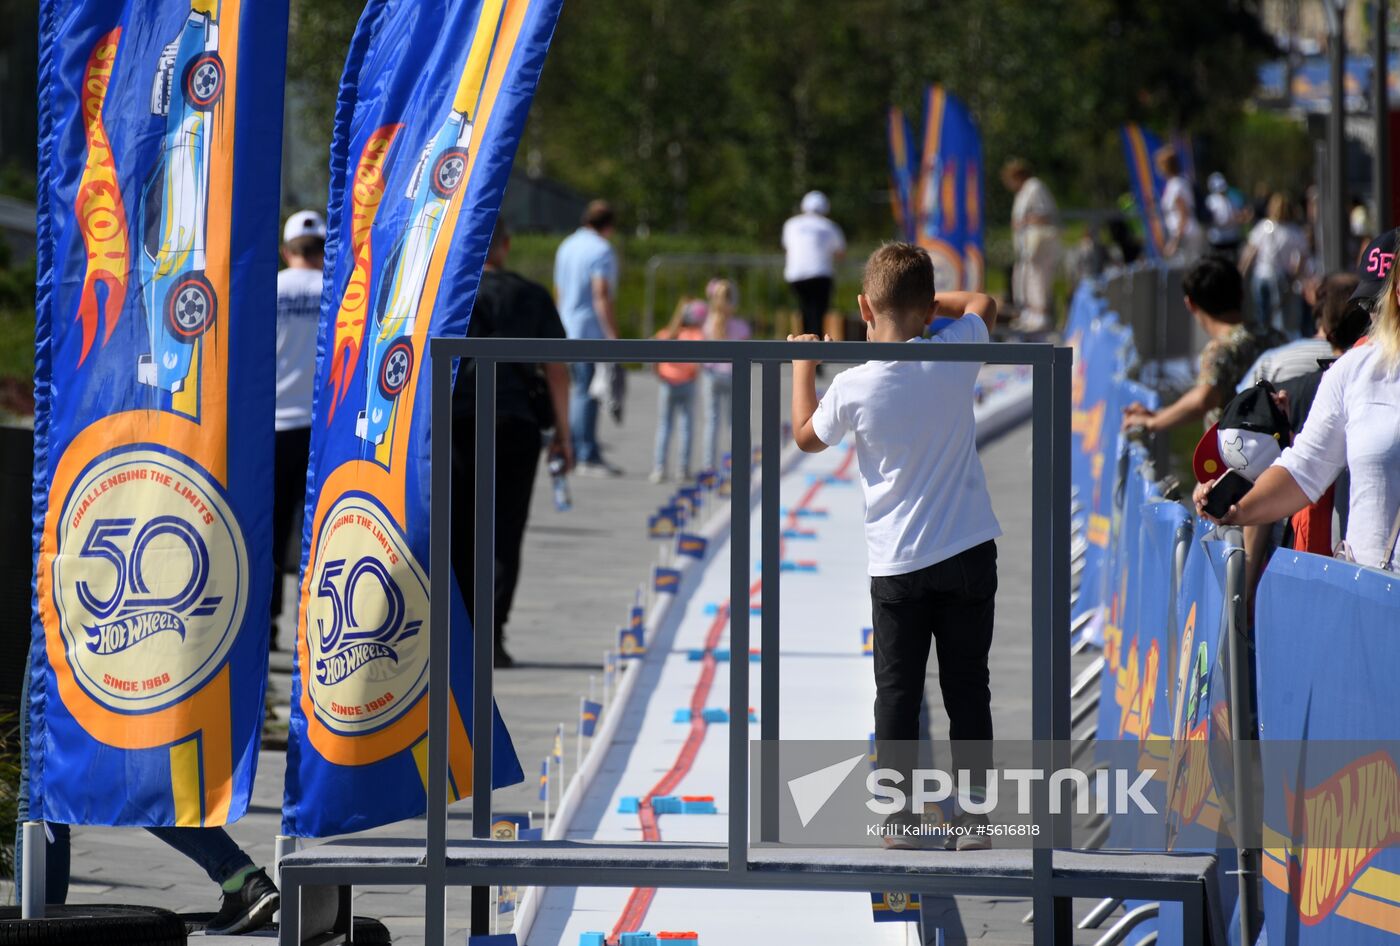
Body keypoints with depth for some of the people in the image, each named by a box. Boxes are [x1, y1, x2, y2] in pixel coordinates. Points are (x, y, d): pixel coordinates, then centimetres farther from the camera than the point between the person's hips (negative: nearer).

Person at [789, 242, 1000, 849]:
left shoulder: (853, 388, -14)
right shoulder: (955, 355, -9)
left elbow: (807, 436, 9)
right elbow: (983, 304, 15)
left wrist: (802, 366, 21)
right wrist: (921, 303, 14)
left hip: (898, 565, -2)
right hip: (969, 551, 2)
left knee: (897, 692, 7)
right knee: (968, 687, 9)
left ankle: (898, 819, 7)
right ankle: (973, 816, 10)